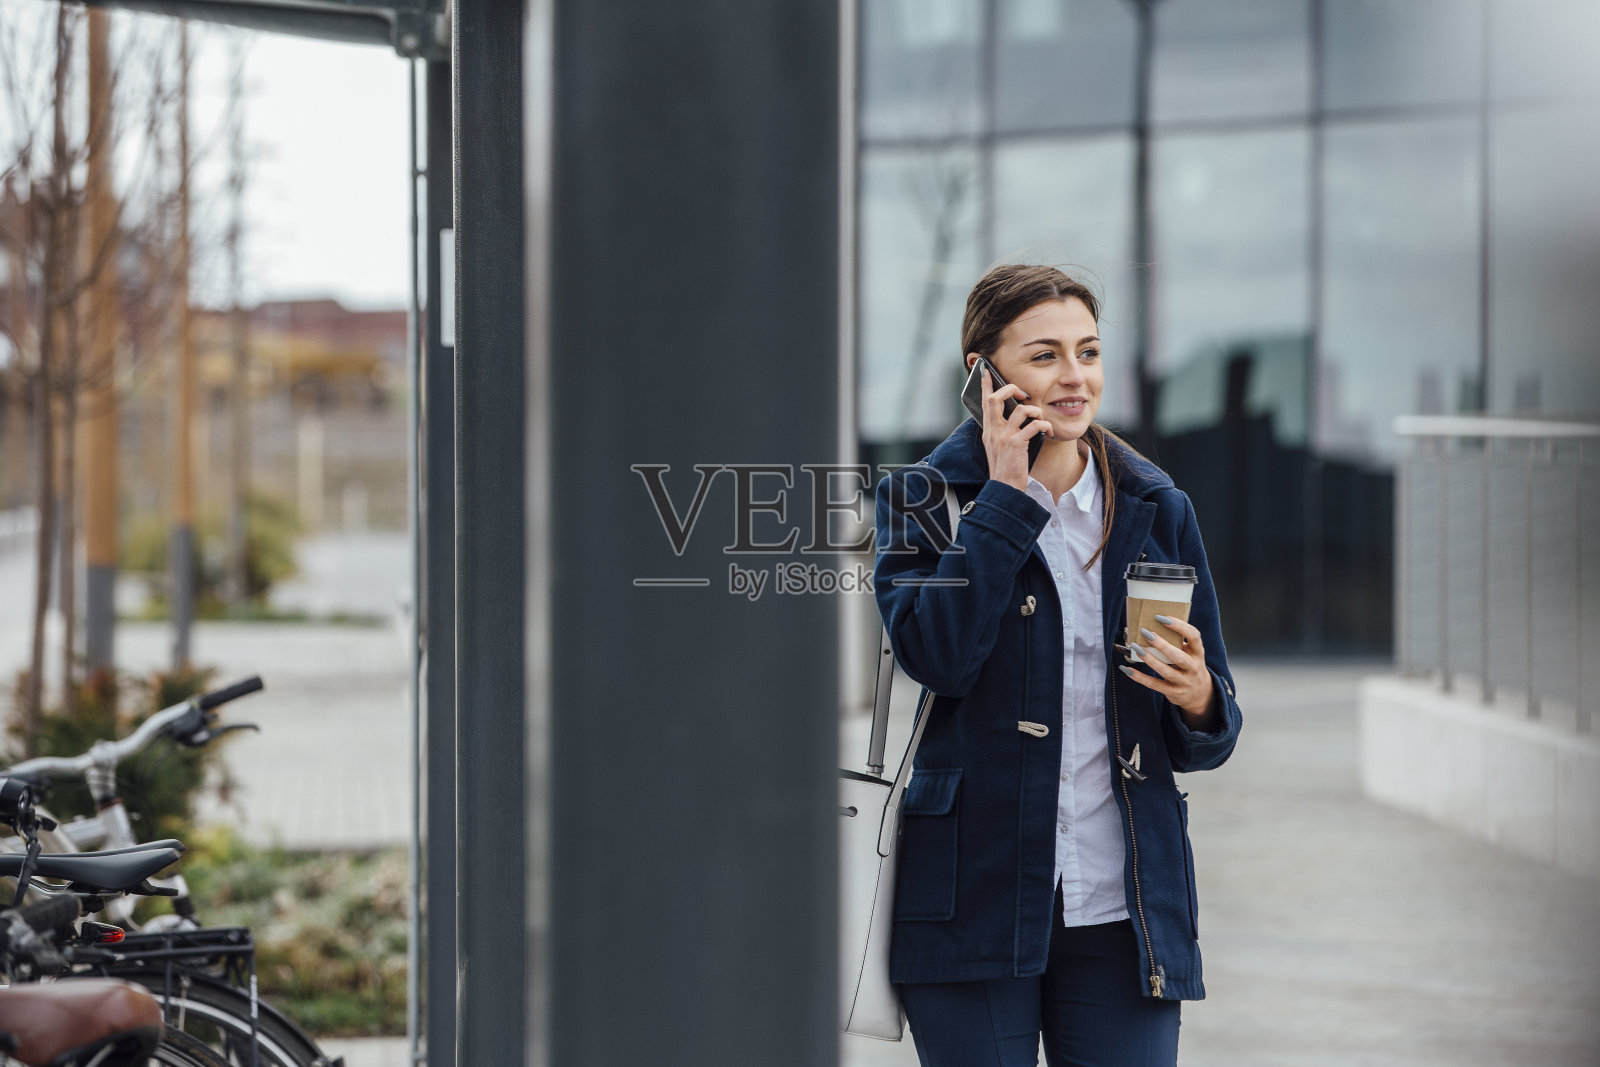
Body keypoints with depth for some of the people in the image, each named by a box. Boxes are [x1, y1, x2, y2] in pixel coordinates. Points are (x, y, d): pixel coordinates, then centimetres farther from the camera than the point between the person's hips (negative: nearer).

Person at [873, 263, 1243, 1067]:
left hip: (1122, 906, 2)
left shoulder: (1156, 511, 10)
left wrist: (1197, 701, -12)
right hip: (973, 902, -2)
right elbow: (936, 654, -17)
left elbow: (1212, 734, 12)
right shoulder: (924, 499, 2)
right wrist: (1006, 497, -12)